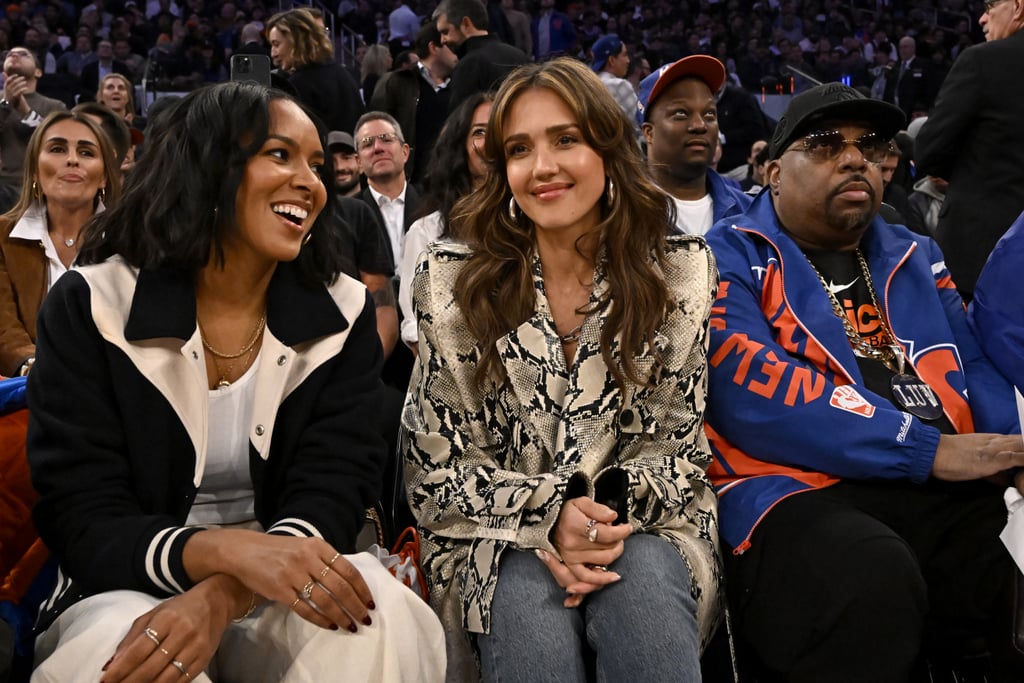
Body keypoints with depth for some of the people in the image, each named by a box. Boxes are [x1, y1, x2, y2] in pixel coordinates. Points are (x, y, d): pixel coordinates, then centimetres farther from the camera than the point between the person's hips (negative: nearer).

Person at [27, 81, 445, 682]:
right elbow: (82, 522, -13)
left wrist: (222, 595, -31)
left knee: (385, 619, -29)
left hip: (282, 596, 2)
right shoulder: (92, 306, -7)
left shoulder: (343, 314, -1)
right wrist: (228, 551, -33)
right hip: (130, 593, -2)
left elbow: (333, 492, -10)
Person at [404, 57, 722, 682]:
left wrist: (612, 510, -19)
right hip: (499, 541, 0)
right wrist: (548, 514, -20)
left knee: (644, 585, -34)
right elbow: (438, 470, -1)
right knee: (531, 601, -34)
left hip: (641, 531, 1)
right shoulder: (452, 282, -2)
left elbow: (678, 448, 3)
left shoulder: (680, 274, 0)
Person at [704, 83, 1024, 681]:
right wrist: (928, 448, -15)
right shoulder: (731, 259, 4)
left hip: (951, 495, 5)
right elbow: (750, 393, -12)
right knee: (871, 578, -37)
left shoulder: (917, 259, 24)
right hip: (799, 494, -5)